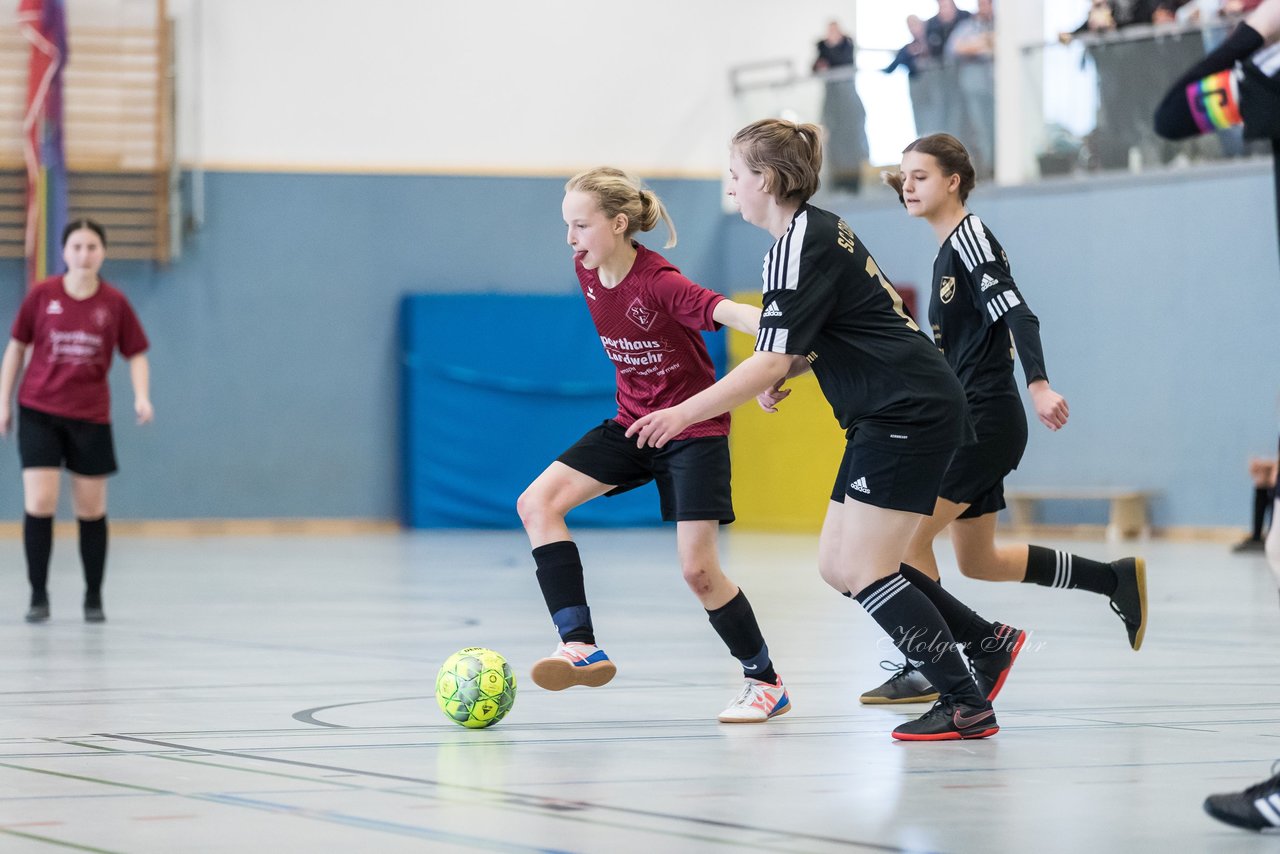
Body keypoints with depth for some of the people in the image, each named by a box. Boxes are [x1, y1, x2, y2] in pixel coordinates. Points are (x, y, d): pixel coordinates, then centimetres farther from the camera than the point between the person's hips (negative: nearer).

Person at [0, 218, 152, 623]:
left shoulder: (114, 303, -3)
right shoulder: (42, 295, -4)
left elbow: (136, 355, 5)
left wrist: (141, 395, -12)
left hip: (91, 418, 1)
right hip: (39, 411, -1)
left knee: (91, 510, 6)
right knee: (39, 503, -10)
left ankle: (94, 598, 19)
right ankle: (38, 596, 1)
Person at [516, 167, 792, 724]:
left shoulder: (659, 283, -26)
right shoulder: (587, 272, -4)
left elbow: (728, 311, -42)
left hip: (693, 430, -7)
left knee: (698, 569, -9)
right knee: (538, 503, -11)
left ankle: (765, 682, 13)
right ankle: (581, 647, -15)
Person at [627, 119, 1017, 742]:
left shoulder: (800, 247, -16)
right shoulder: (818, 231, 15)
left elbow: (770, 362, -23)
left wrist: (686, 412, -22)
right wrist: (787, 373, 9)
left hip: (909, 412, -10)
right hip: (888, 416, 10)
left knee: (863, 572, -10)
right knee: (838, 565, 9)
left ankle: (966, 704, -6)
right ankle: (986, 647, 15)